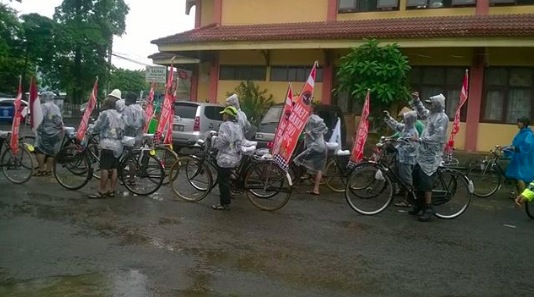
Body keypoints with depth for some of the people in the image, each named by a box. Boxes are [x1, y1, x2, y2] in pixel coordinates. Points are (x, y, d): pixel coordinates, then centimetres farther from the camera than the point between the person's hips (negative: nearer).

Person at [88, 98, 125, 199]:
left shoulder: (105, 113, -3)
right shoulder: (120, 115, 19)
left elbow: (96, 127, -4)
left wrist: (89, 130, 15)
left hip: (108, 145, -7)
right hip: (119, 146, 7)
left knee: (104, 168, -5)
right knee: (114, 168, 8)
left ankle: (101, 191, -4)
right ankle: (112, 190, 12)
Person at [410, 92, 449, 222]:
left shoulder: (442, 118, -15)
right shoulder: (432, 114, 12)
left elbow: (437, 137, -22)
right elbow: (422, 112, 31)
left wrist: (420, 140, -22)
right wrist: (416, 100, 16)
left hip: (431, 155, -10)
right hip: (424, 153, 10)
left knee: (426, 182, -8)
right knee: (417, 178, 14)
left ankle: (428, 209, -1)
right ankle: (419, 204, 26)